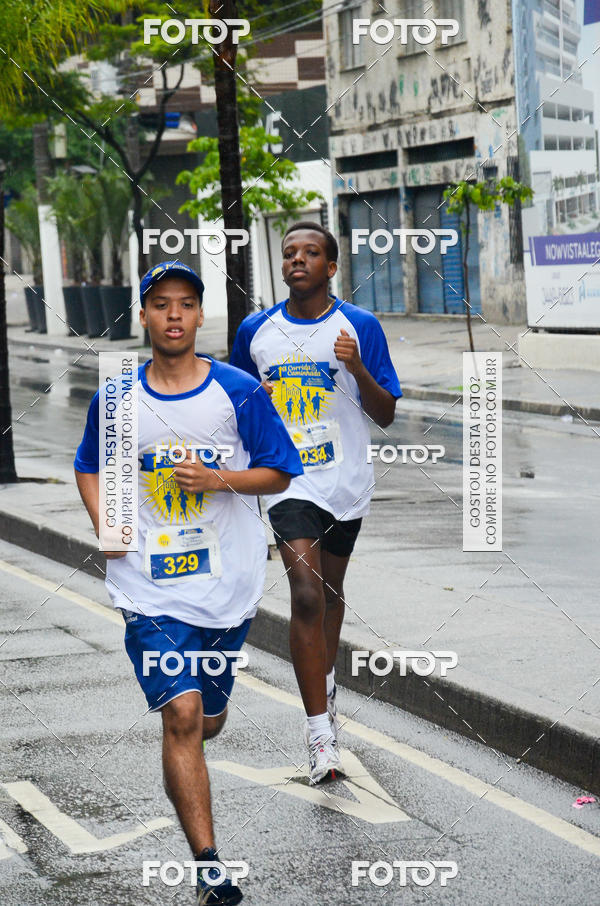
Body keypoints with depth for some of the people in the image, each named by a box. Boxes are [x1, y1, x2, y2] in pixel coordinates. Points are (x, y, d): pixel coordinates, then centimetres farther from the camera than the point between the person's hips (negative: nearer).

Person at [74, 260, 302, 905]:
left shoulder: (239, 392, -3)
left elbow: (280, 472, 2)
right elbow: (89, 467, 17)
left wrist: (219, 478, -15)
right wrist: (105, 525, 0)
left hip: (227, 581, 1)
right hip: (149, 584, -1)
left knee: (208, 720, 15)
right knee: (182, 713, -16)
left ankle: (180, 774, 52)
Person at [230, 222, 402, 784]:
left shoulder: (360, 327, -3)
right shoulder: (256, 330, 1)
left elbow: (386, 416, -3)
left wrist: (358, 369, -20)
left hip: (345, 483, 1)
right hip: (288, 480, -1)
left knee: (330, 590, 18)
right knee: (306, 594, -16)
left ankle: (324, 684, 44)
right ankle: (320, 732, -18)